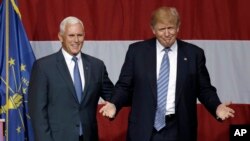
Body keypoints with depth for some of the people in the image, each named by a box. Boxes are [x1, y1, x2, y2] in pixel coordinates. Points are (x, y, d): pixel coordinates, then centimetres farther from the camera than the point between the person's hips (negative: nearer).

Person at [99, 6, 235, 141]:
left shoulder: (194, 53, 2)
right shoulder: (137, 50, 1)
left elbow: (204, 89, 5)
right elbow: (124, 86, 3)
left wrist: (217, 107, -12)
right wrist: (114, 104, -15)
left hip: (179, 130, 1)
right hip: (144, 129, 0)